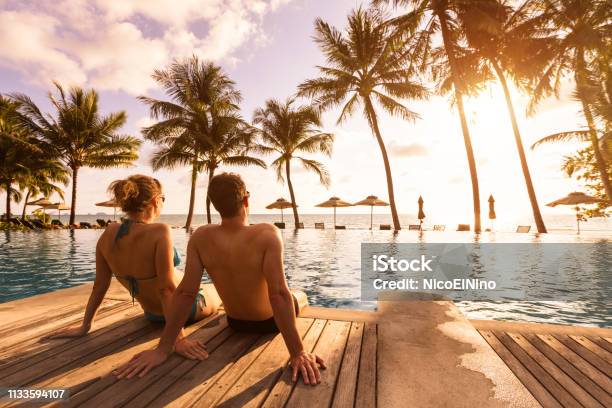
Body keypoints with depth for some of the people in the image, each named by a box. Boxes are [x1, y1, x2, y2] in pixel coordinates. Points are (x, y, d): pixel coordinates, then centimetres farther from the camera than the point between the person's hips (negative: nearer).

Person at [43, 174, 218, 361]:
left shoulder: (109, 233, -13)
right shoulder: (159, 231, -32)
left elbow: (99, 285, -5)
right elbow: (167, 288, -33)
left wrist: (84, 326, 6)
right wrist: (179, 338, -29)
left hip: (152, 313, 6)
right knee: (215, 298, 29)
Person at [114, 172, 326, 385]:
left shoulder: (201, 237, -22)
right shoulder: (267, 234, -34)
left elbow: (185, 292, -22)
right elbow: (279, 294, -37)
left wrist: (162, 349, -14)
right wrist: (298, 353, -31)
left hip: (236, 323, 4)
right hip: (270, 322, -3)